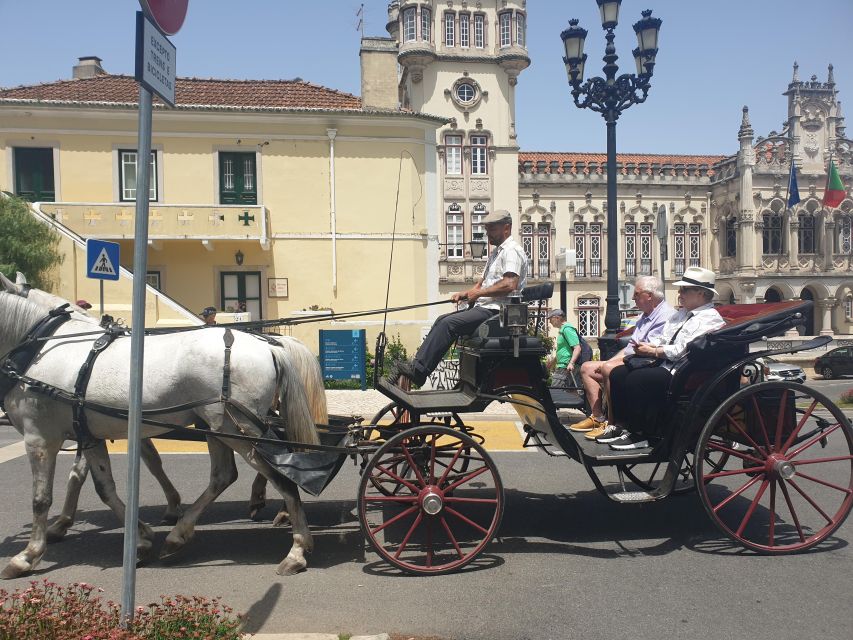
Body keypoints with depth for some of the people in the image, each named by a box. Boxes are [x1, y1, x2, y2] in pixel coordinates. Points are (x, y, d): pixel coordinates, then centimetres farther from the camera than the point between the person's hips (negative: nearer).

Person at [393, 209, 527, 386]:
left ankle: (418, 371, -21)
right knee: (442, 320, 0)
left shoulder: (512, 251, -9)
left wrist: (478, 293, -14)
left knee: (448, 324, -22)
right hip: (483, 307, 10)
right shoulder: (496, 251, 24)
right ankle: (416, 364, -6)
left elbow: (509, 285, -23)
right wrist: (465, 294, 7)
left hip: (495, 311, -10)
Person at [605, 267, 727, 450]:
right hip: (665, 366, 10)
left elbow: (684, 350, -19)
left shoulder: (710, 319, -9)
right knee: (617, 374, -5)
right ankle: (626, 426, -3)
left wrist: (652, 352, -13)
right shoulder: (681, 314, 21)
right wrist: (646, 346, -1)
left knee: (636, 379, -29)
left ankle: (642, 435, -17)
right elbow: (662, 340, 21)